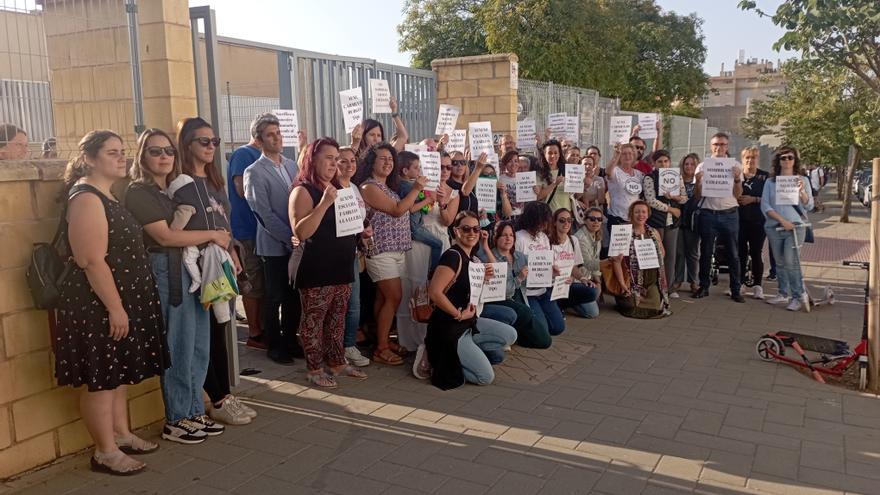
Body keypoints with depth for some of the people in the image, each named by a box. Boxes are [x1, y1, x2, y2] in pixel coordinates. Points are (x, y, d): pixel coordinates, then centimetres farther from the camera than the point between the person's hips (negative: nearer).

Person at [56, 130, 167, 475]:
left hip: (119, 299, 10)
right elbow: (93, 261, -24)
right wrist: (115, 307, -24)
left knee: (119, 373, 18)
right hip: (98, 305, -10)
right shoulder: (86, 198, -18)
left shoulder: (106, 196, 14)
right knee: (101, 378, 0)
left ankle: (121, 435, 30)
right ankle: (105, 452, 10)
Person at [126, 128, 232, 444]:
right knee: (178, 349, -2)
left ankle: (193, 412, 22)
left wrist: (223, 241, -1)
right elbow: (165, 236, -14)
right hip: (167, 272, -8)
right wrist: (213, 235, -7)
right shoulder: (139, 192, -6)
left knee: (199, 347, 10)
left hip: (193, 270, 8)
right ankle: (175, 421, 12)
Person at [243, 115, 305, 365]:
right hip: (274, 246, -5)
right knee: (274, 298, 5)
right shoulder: (255, 172, -8)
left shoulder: (292, 165, 11)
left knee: (294, 295, 12)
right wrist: (289, 238, -14)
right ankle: (274, 345, 19)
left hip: (297, 242, 5)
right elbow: (264, 213, -13)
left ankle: (290, 339, 26)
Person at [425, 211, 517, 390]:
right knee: (486, 377, -9)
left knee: (510, 335, 7)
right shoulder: (452, 256, -20)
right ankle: (442, 359, 5)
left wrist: (484, 278, -1)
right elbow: (434, 292, -29)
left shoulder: (470, 258, 8)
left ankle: (465, 352, 9)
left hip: (468, 323, 9)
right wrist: (459, 314, -19)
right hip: (449, 328, -9)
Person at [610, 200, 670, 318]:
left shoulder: (653, 233, 9)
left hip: (652, 283, 4)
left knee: (656, 308, -10)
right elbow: (616, 260, -13)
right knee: (634, 308, -15)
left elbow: (662, 253, 23)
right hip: (632, 283, -4)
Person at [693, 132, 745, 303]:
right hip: (708, 213, 0)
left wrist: (738, 179, -13)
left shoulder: (735, 166, 6)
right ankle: (704, 287, 17)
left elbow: (737, 195, 2)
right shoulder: (702, 166, 4)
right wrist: (698, 181, -15)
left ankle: (735, 289, 12)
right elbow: (698, 195, 3)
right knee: (706, 252, 6)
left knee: (733, 253, 4)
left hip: (729, 214, 0)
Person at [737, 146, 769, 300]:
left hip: (758, 221, -1)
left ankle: (757, 285, 7)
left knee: (756, 253, 0)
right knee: (741, 252, 2)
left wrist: (753, 199, -13)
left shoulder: (765, 177, 4)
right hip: (740, 220, 1)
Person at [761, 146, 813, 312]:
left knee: (791, 261, -13)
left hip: (796, 226, -2)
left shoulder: (802, 180, 6)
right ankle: (784, 293, 20)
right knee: (780, 262, 9)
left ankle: (799, 296, -4)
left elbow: (809, 206, 1)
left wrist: (802, 191, -17)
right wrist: (782, 220, -12)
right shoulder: (770, 182, 7)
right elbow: (765, 206, -1)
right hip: (774, 227, 2)